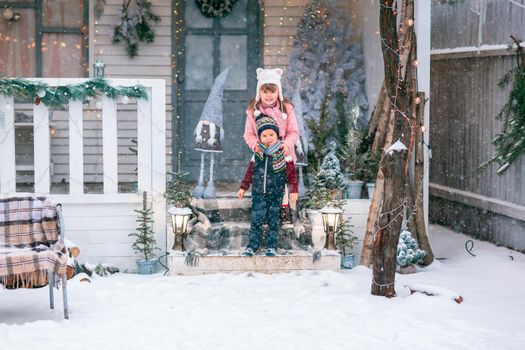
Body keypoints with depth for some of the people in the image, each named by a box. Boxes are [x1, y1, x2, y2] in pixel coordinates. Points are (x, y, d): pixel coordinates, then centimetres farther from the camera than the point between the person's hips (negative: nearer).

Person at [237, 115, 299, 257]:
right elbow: (249, 172, 14)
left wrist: (293, 190, -2)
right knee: (256, 219, -2)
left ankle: (271, 246, 13)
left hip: (276, 193, -1)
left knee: (274, 220, 4)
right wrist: (243, 188, 15)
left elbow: (292, 173, 0)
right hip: (258, 193, 1)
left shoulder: (283, 153, -4)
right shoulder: (257, 154, 4)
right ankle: (253, 245, 6)